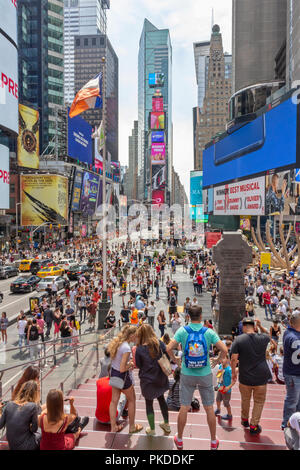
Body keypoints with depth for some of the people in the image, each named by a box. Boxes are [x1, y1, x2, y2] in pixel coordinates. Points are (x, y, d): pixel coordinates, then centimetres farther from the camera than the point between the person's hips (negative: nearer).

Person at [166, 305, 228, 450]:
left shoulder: (183, 331, -11)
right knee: (209, 408, 15)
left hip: (187, 375, 0)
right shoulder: (209, 332, -11)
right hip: (205, 375, 0)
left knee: (184, 408, 12)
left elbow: (169, 348, -17)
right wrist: (217, 360, 3)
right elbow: (224, 349, -15)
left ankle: (179, 440, 28)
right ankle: (213, 441, 30)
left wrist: (174, 359, 1)